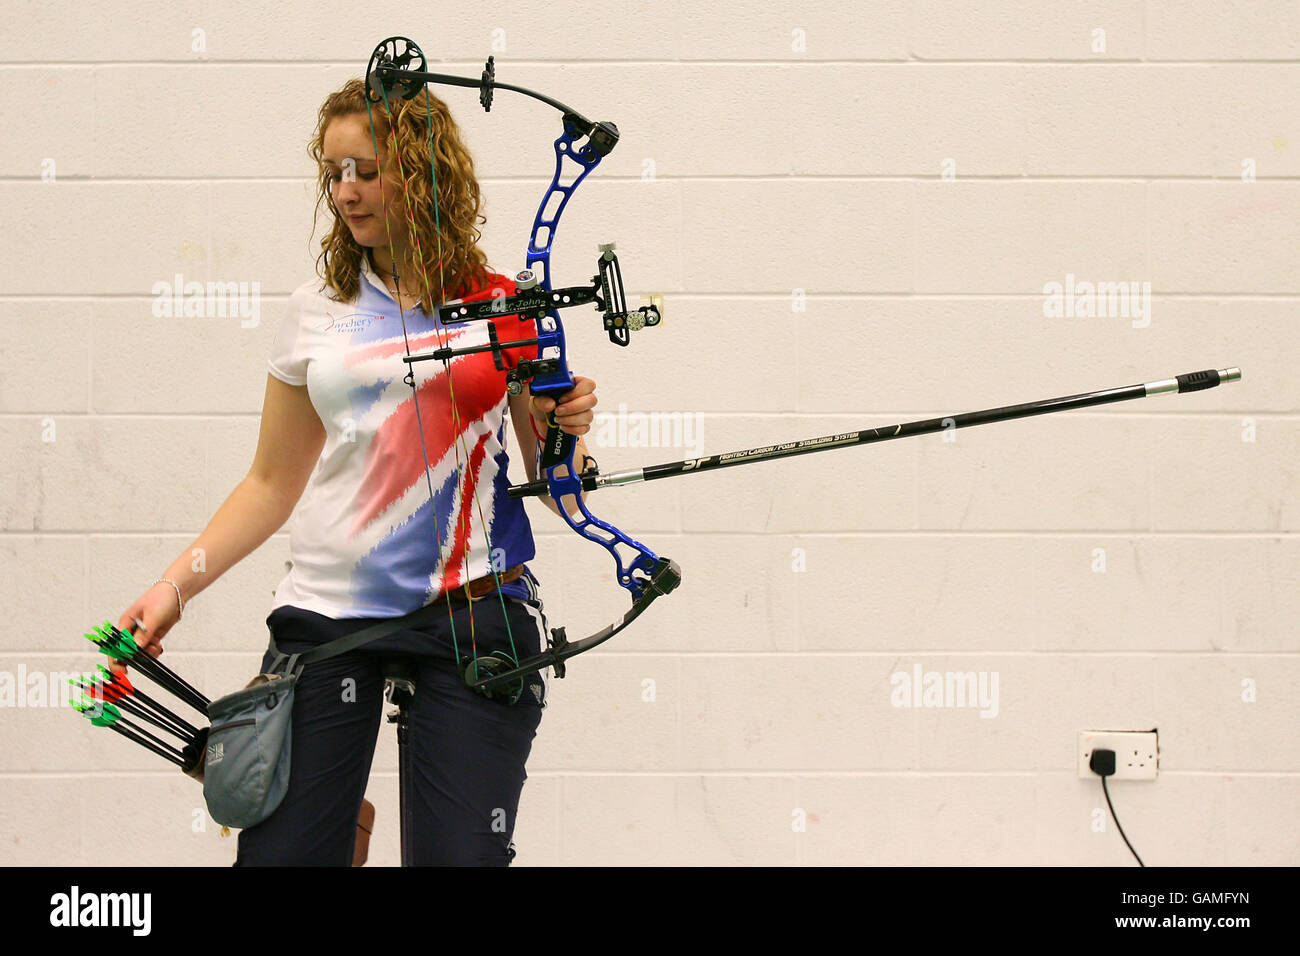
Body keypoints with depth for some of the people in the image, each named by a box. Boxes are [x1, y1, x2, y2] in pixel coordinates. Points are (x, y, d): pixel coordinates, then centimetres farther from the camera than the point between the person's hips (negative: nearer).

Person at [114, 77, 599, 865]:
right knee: (282, 851, -6)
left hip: (476, 614, -2)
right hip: (329, 613, 2)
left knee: (460, 855, -7)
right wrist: (177, 584, 4)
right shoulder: (317, 312, 9)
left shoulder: (502, 308, 3)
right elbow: (273, 485, 14)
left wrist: (564, 437, -12)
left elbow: (559, 495, 9)